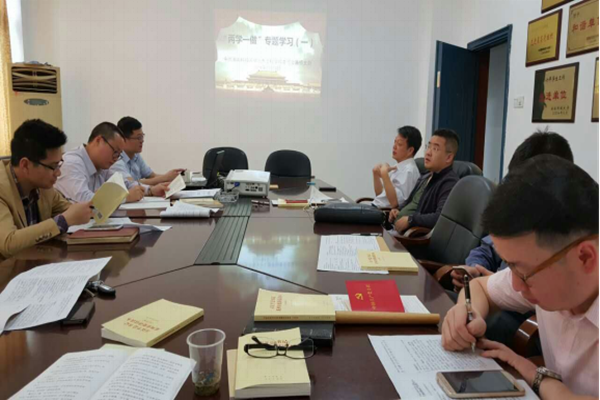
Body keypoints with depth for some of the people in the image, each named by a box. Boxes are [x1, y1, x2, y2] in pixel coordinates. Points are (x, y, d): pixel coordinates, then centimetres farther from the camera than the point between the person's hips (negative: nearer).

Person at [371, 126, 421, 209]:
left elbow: (395, 202, -22)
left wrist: (384, 174, -23)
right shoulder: (398, 168, 12)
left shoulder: (409, 170, -14)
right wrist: (376, 174, 3)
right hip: (376, 208, 8)